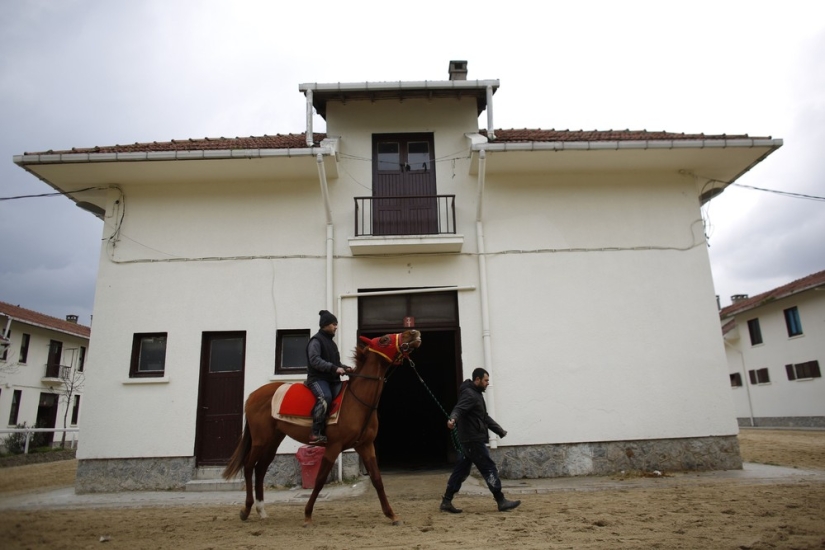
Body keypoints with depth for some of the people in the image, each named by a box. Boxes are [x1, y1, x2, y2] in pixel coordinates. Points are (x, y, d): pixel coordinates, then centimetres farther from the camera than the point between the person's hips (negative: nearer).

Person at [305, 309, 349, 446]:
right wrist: (334, 368, -25)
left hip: (332, 379, 9)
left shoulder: (331, 342, 22)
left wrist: (345, 368, 6)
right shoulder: (316, 340, -3)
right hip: (317, 378, -9)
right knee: (325, 398, -33)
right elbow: (315, 360, -17)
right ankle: (316, 434, -32)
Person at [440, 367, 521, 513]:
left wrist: (500, 431, 32)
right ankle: (501, 502, 5)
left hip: (471, 440, 10)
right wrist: (453, 419, -51)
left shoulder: (476, 394, 19)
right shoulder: (469, 394, -13)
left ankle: (446, 501, 13)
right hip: (473, 440, -10)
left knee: (461, 470, 10)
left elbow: (485, 418, 28)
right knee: (489, 469, -3)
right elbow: (458, 409, -30)